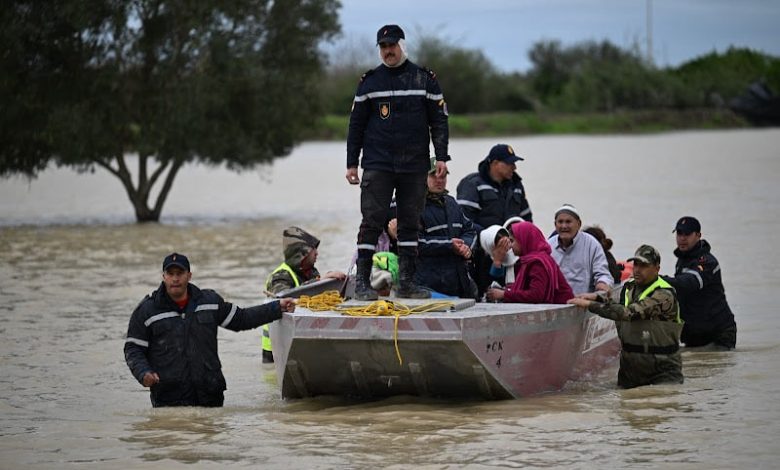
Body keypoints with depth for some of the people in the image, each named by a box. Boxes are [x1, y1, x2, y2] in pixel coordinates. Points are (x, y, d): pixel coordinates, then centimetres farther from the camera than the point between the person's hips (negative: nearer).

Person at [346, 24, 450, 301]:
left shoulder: (424, 79, 7)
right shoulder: (370, 81, 7)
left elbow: (439, 120, 8)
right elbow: (356, 124, 9)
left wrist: (441, 156, -2)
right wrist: (352, 163, 4)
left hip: (414, 165, 1)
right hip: (377, 165, -1)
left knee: (410, 223, 4)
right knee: (372, 221, -7)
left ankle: (406, 282, 9)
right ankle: (362, 282, -6)